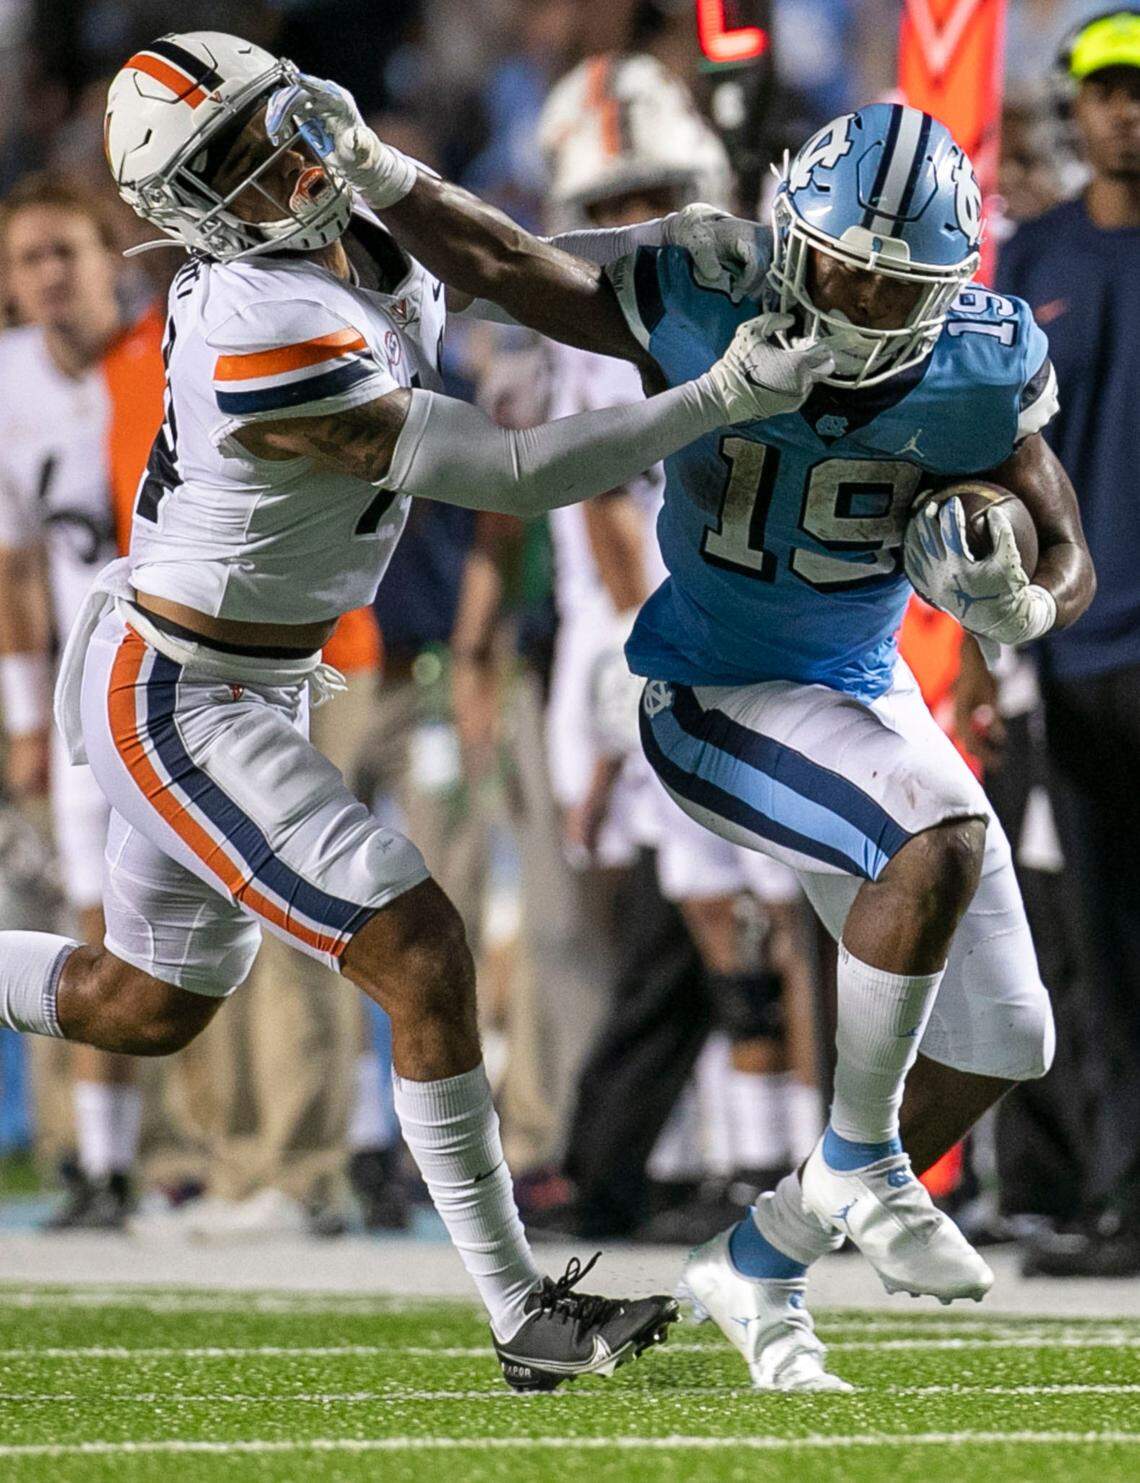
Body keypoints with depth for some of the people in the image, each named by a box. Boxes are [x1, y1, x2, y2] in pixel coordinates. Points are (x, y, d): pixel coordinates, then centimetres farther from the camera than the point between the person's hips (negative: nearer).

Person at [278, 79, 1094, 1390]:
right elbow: (504, 265, -11)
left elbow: (1071, 563, -5)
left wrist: (1019, 603, -27)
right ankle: (858, 1164, -16)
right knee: (940, 833, -33)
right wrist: (369, 169, -22)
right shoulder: (706, 306, -21)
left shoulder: (981, 370, -13)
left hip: (863, 690, 6)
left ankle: (759, 1263, 21)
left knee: (1000, 1042, 6)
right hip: (714, 700, -6)